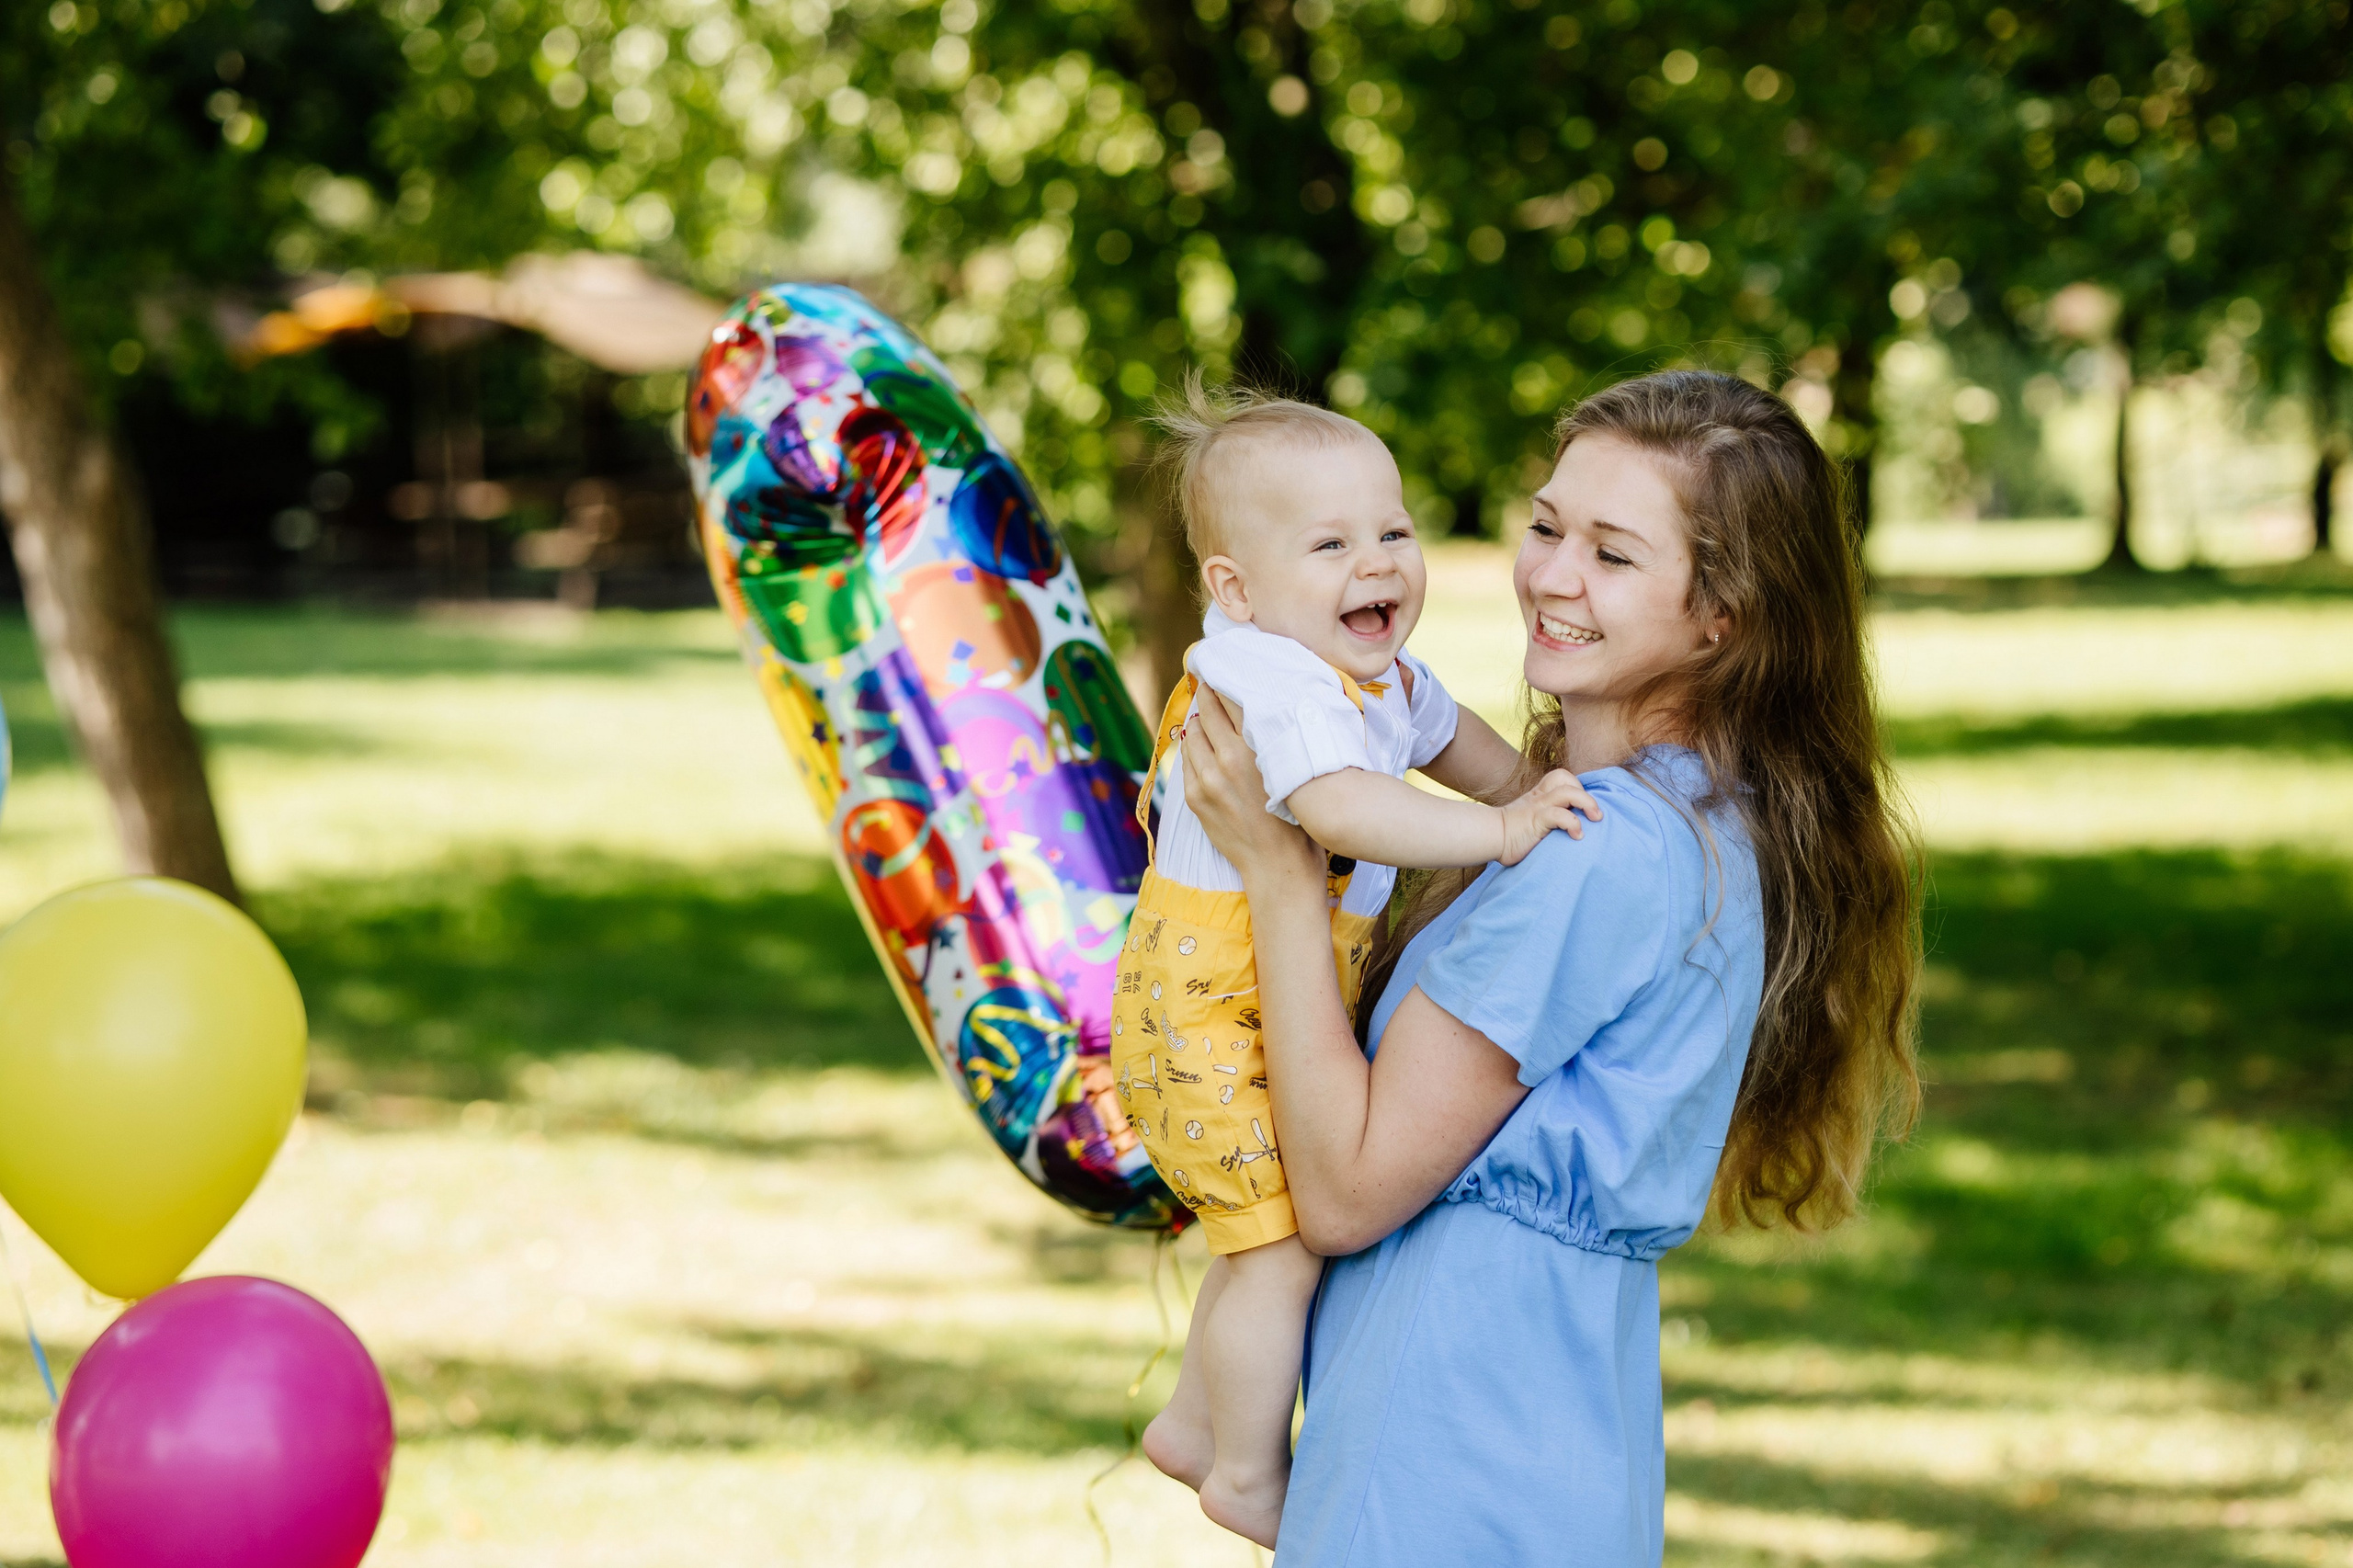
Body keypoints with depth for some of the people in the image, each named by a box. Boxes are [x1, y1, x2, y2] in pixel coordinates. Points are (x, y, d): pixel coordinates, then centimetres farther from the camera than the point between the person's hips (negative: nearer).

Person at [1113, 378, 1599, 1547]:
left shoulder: (1385, 677, 7)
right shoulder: (1278, 686, -27)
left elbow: (1450, 739, 30)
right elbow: (1339, 806, -44)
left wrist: (1548, 792, 21)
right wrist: (1498, 833, -46)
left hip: (1282, 1011, 10)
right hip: (1207, 1020, -10)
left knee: (1274, 1229, 21)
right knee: (1286, 1239, -8)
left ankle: (1194, 1422, 38)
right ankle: (1247, 1473, 9)